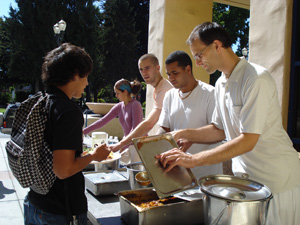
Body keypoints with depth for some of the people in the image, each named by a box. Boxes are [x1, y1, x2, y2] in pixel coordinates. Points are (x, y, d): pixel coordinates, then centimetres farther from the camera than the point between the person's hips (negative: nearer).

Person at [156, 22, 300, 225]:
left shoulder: (257, 80, -22)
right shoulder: (221, 84, 6)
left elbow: (248, 141, -26)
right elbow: (220, 130, 12)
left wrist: (194, 160, -29)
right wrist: (183, 134, -2)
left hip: (276, 180, -7)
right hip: (245, 177, 7)